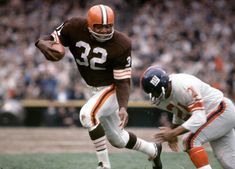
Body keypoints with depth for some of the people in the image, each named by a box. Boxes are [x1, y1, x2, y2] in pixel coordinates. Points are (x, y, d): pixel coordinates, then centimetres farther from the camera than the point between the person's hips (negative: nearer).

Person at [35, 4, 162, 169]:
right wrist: (42, 43, -35)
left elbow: (123, 81, -21)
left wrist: (123, 108, -35)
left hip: (112, 88, -6)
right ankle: (153, 150, 46)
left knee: (87, 114, -31)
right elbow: (51, 39, -10)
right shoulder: (75, 28, -17)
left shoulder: (121, 44, -25)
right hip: (95, 90, 6)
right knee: (117, 139, 19)